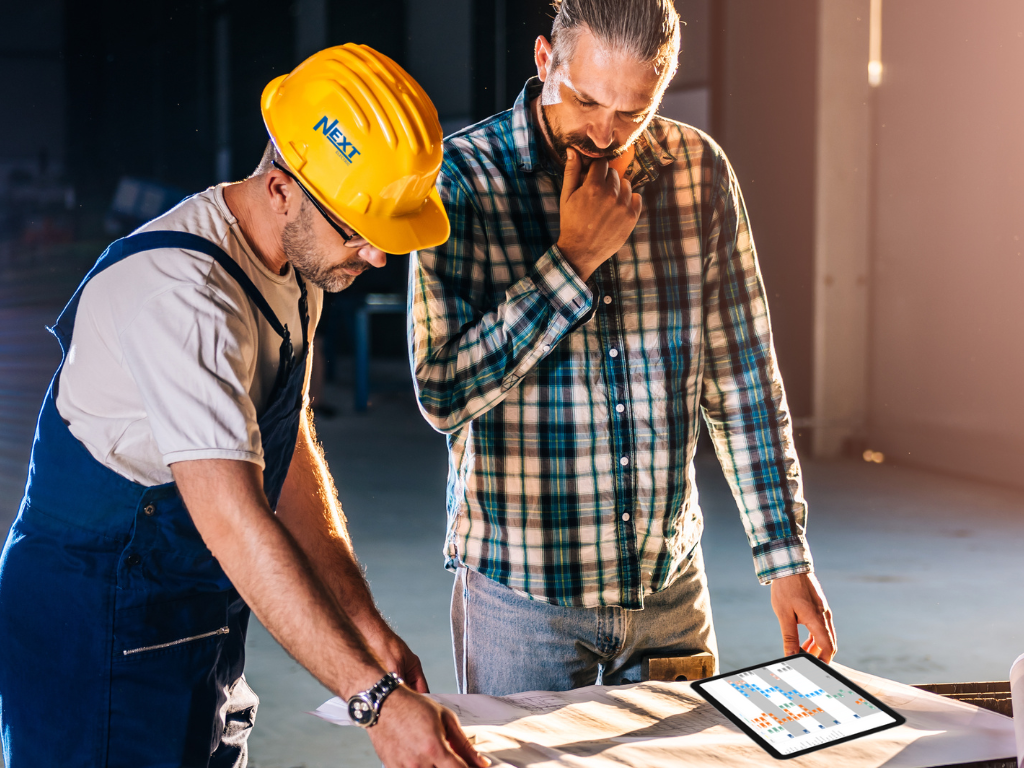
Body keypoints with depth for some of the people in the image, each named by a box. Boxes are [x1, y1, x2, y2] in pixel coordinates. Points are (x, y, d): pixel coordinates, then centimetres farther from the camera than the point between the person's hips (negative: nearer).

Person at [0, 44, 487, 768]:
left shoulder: (299, 263, 4)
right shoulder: (180, 293, -26)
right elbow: (231, 517, -33)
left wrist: (366, 623, 5)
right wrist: (374, 696, -36)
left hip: (203, 622, 8)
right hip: (97, 637, -8)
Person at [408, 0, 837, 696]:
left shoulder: (701, 171, -1)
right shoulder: (463, 178, -12)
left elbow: (740, 375, 5)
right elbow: (444, 392, -20)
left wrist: (786, 556, 4)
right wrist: (573, 258, -21)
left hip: (672, 586, 4)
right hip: (522, 593, -3)